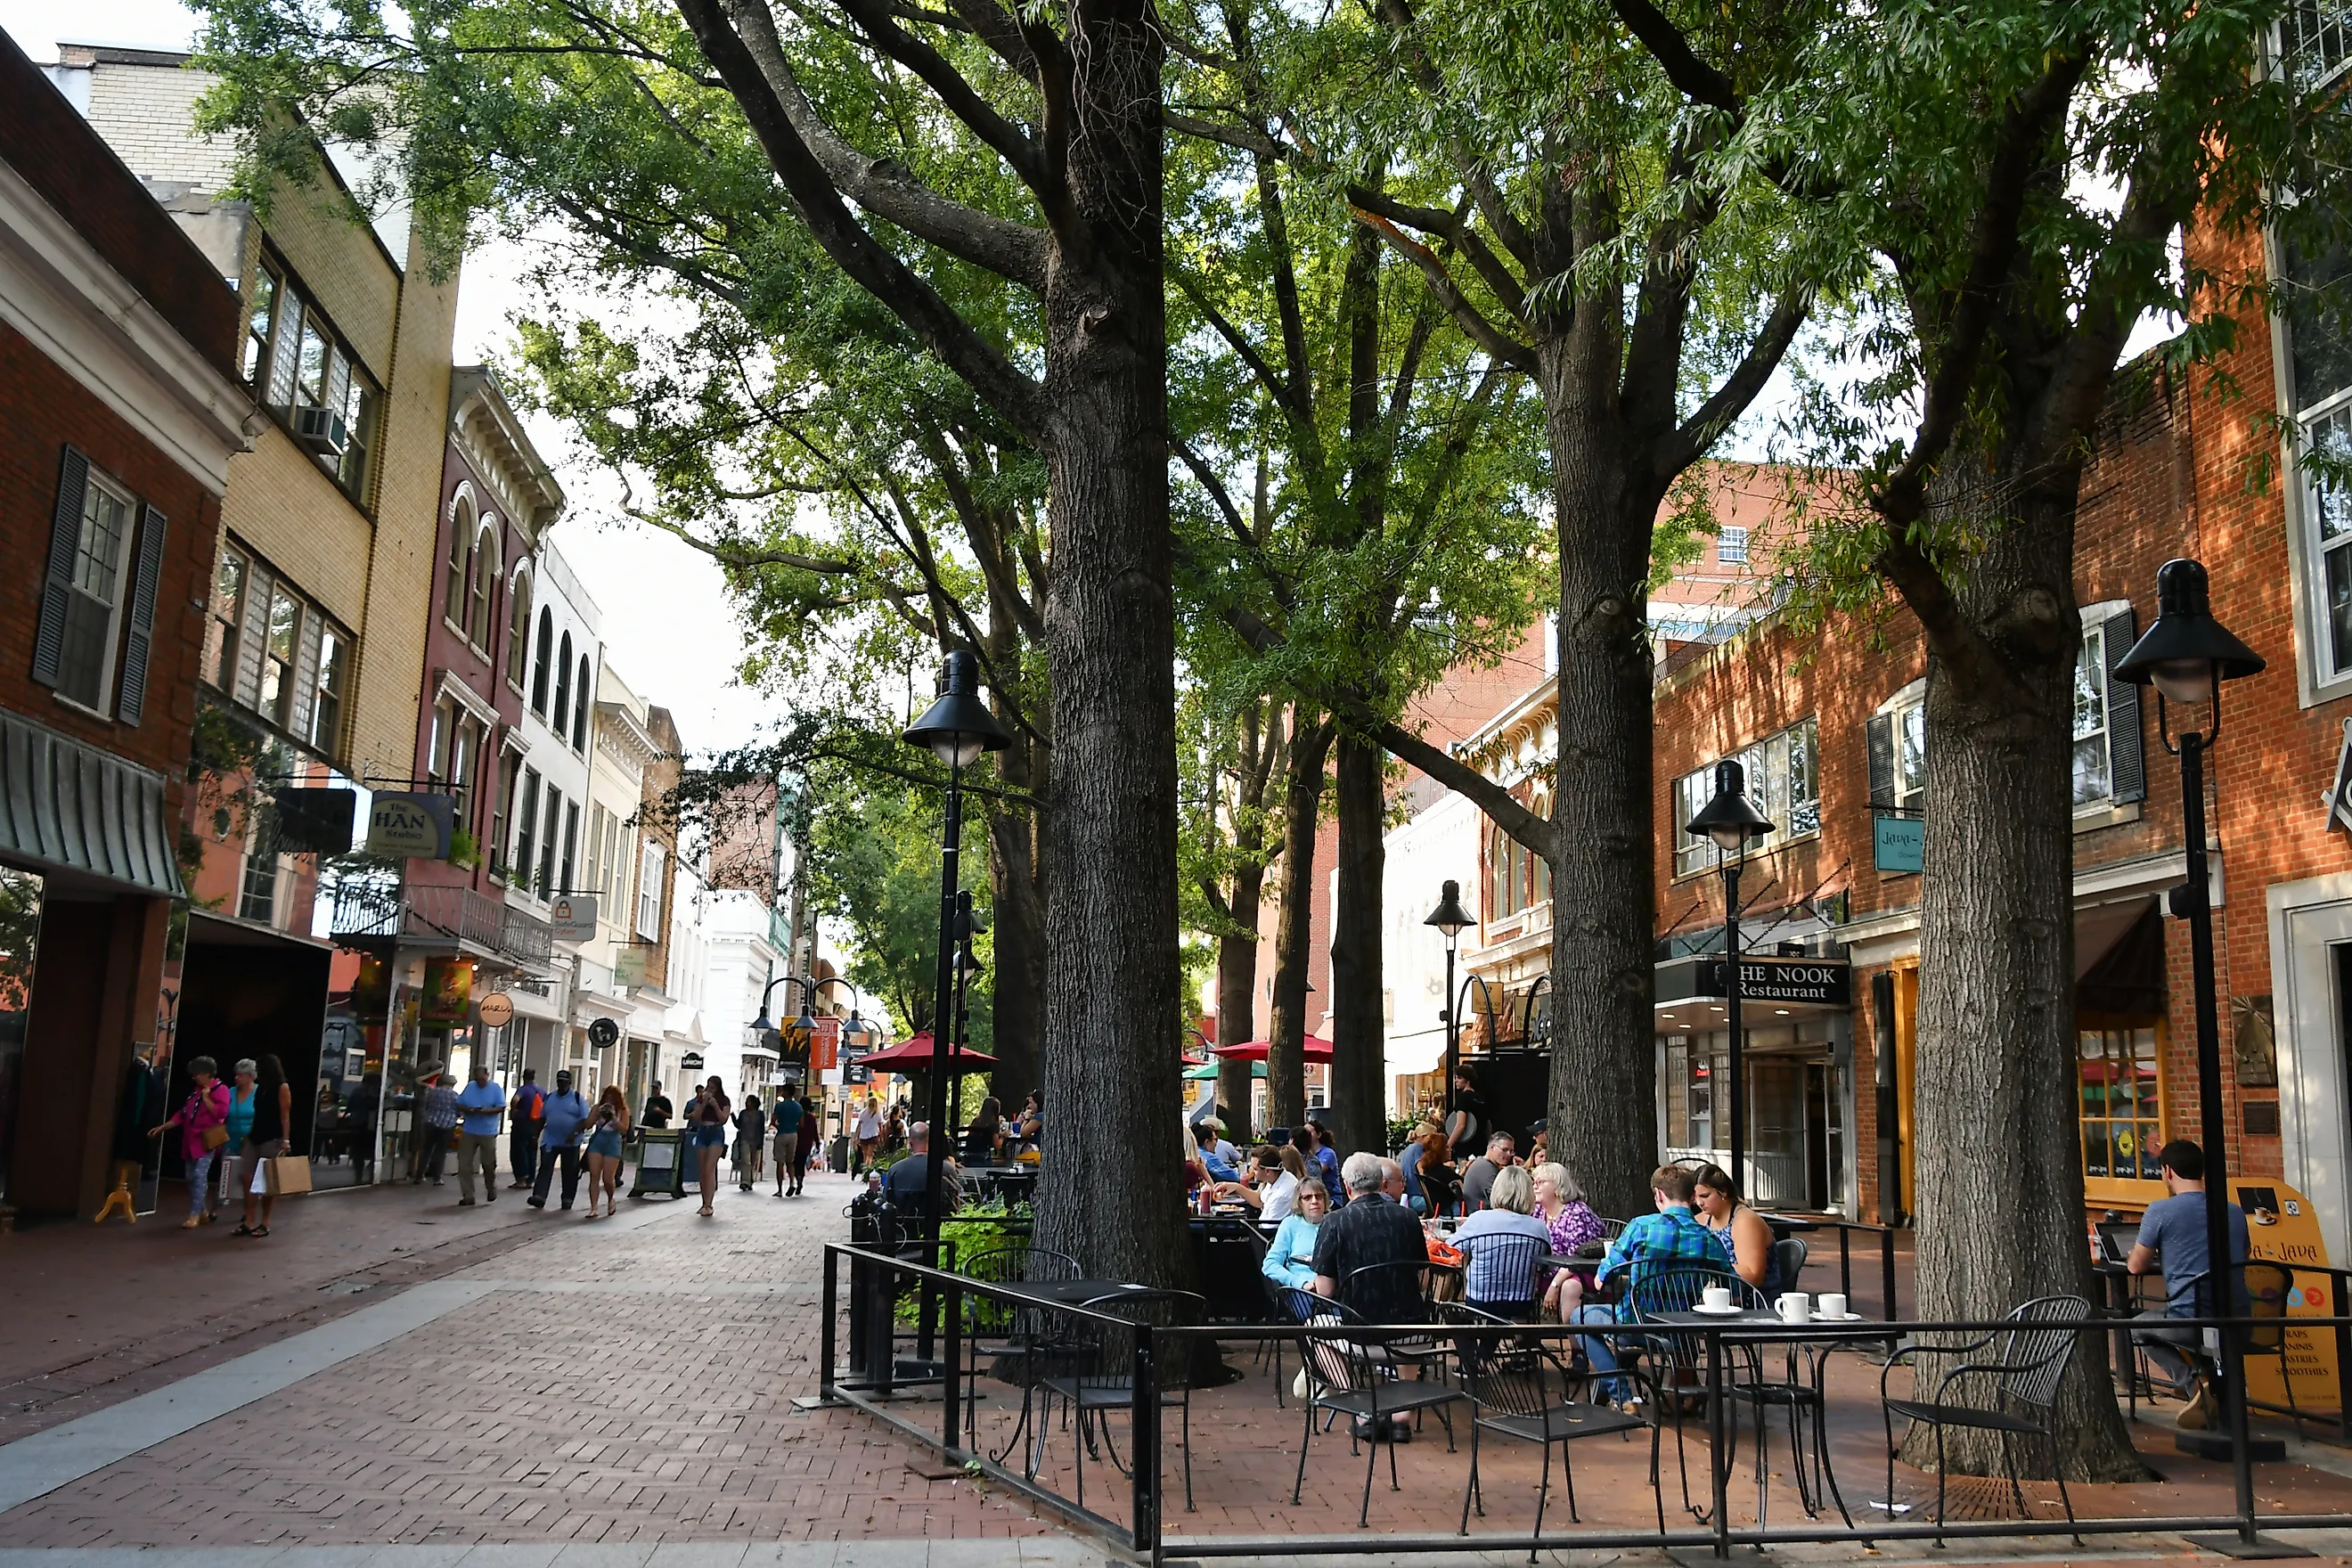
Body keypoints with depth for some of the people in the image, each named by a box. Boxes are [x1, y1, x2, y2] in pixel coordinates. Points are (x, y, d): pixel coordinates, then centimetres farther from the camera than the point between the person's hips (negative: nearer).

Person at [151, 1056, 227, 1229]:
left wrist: (206, 1098, -16)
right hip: (192, 1140, 9)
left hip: (207, 1141, -9)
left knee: (200, 1176, -13)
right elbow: (183, 1113, 21)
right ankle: (203, 1212, 16)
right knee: (192, 1178, 9)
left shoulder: (220, 1089, -7)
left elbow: (221, 1112, -20)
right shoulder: (196, 1090, 18)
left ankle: (194, 1215, -11)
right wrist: (162, 1127, 17)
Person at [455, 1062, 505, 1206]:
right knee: (464, 1165, -1)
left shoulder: (496, 1089, -3)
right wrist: (468, 1110, -15)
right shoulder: (469, 1087, 6)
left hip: (488, 1133, -3)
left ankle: (491, 1189, 31)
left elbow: (501, 1108, -9)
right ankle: (468, 1196, 4)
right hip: (468, 1132, 3)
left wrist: (486, 1111, -25)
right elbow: (459, 1105, 6)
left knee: (488, 1164, 5)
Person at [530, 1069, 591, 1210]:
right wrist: (536, 1134, 12)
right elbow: (542, 1118, 18)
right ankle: (539, 1196, -17)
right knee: (545, 1168, -10)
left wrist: (575, 1133, -21)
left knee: (569, 1171, 5)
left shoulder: (577, 1098, -3)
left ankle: (567, 1199, 15)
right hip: (550, 1140, 3)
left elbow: (585, 1120, -9)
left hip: (571, 1143, -3)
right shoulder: (550, 1098, 10)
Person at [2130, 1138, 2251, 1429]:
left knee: (2140, 1326, 24)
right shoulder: (2235, 1212, 11)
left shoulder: (2160, 1210, -6)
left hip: (2191, 1322, -6)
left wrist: (2161, 1260, 25)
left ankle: (2195, 1380, 0)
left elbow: (2136, 1266, 1)